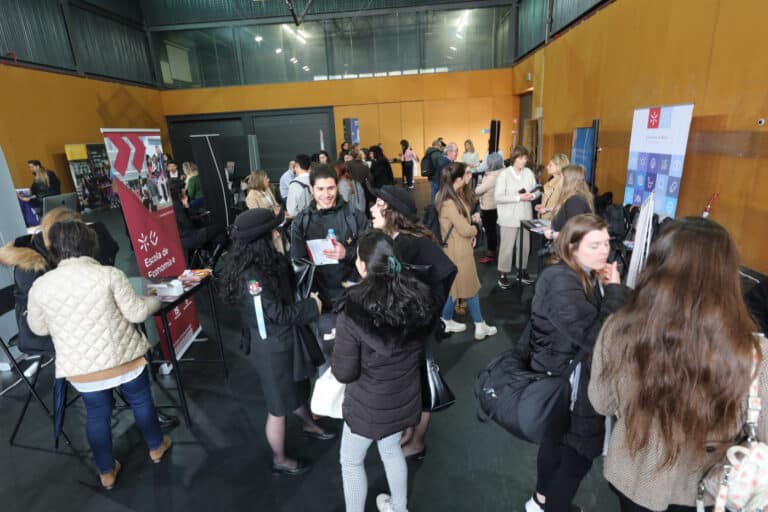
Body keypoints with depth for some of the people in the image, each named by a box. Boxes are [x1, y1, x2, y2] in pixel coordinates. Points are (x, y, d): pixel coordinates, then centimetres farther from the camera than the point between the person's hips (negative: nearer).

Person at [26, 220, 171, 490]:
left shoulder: (40, 285, -6)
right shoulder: (109, 274, -15)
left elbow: (38, 329, 9)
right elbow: (136, 313, -13)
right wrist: (156, 300, 6)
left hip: (81, 369, 2)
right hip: (123, 357, -2)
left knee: (97, 414, 21)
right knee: (141, 400, 20)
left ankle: (107, 472, 36)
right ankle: (156, 447, 40)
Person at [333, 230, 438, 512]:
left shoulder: (354, 311, -30)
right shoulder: (419, 296, -16)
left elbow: (344, 373, -20)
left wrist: (340, 345, -3)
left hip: (369, 404, -5)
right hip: (405, 395, 5)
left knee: (350, 460, 23)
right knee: (391, 450, 31)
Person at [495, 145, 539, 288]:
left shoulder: (528, 172, 4)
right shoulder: (504, 174, -10)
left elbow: (537, 190, 11)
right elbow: (498, 197, -17)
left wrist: (532, 195, -13)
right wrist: (519, 197, -22)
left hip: (525, 216, 5)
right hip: (509, 217, -5)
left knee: (525, 245, 14)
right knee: (507, 246, 1)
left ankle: (522, 271, 31)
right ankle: (503, 274, 13)